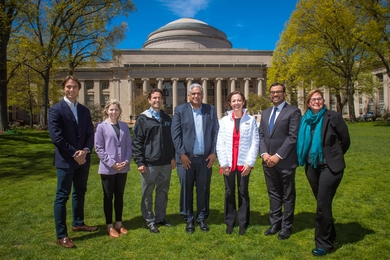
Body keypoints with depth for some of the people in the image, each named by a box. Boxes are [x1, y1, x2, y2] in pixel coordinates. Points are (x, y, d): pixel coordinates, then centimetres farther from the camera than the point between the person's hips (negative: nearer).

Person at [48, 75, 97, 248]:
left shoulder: (84, 110, 11)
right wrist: (74, 154, -16)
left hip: (83, 159, 6)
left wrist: (85, 150, -11)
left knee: (80, 192, 17)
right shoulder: (56, 110, -7)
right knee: (62, 196, 1)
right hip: (65, 160, -6)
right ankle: (61, 235, 9)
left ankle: (78, 223, 33)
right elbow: (56, 137, -14)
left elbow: (90, 133, 7)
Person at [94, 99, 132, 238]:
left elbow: (129, 145, 6)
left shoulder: (124, 126, 5)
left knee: (119, 196, 14)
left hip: (123, 168, 3)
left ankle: (119, 223, 27)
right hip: (107, 168, -3)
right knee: (108, 197, 9)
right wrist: (111, 163, -14)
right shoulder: (101, 127, -5)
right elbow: (98, 148, -7)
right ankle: (109, 226, 21)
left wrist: (126, 160, -9)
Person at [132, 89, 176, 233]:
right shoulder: (143, 119, -2)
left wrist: (173, 157, 10)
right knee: (147, 193, 6)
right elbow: (137, 142, -5)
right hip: (149, 164, -4)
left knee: (163, 192, 13)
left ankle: (160, 217, 27)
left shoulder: (167, 118, 12)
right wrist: (140, 162, -10)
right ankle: (149, 220, 20)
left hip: (166, 163, 4)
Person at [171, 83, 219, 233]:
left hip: (205, 158, 1)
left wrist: (214, 152, -2)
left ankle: (202, 218, 25)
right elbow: (175, 134, -3)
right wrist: (182, 154, -9)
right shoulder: (180, 110, 2)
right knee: (186, 190, 7)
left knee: (203, 190, 9)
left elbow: (216, 132, 5)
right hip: (186, 158, -1)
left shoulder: (211, 110, 7)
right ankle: (188, 219, 23)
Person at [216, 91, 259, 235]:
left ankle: (243, 223, 21)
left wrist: (250, 163, -9)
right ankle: (229, 222, 22)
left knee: (243, 192, 9)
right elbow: (220, 143, -1)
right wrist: (223, 163, -6)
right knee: (229, 193, 9)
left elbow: (255, 142, -3)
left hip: (244, 163, -1)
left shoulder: (250, 120, -1)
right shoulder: (225, 120, 2)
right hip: (228, 163, 1)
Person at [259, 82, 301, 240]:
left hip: (285, 161, -5)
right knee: (273, 194, 14)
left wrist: (278, 156, -16)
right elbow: (261, 135, 12)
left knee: (288, 195, 8)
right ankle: (275, 223, 26)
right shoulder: (265, 113, 15)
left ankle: (286, 227, 20)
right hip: (268, 161, 6)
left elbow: (293, 137, -13)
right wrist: (264, 153, -4)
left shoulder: (293, 112, -5)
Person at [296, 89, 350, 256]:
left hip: (330, 167, -4)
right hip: (312, 166, 5)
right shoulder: (305, 120, 4)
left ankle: (324, 243, 11)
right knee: (322, 204, 16)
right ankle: (329, 236, 35)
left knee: (322, 205, -5)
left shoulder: (333, 117, -8)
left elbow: (345, 141, 1)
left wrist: (334, 156, 11)